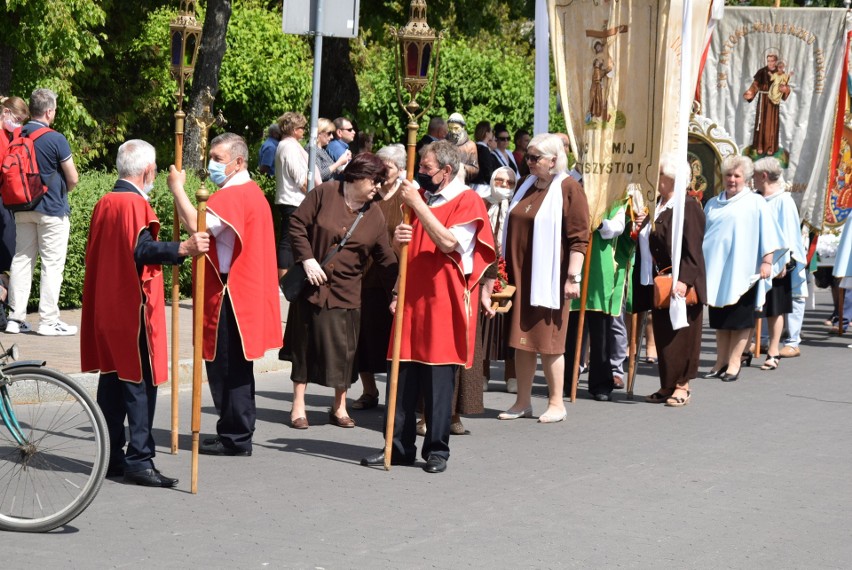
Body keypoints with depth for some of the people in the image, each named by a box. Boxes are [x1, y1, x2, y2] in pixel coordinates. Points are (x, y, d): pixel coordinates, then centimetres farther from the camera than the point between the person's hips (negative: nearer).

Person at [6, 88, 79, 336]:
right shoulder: (55, 139, -14)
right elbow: (73, 178, -11)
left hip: (22, 209, 6)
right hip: (52, 209, -6)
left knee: (21, 260, 10)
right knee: (52, 264, 0)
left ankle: (16, 318, 11)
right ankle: (48, 321, 0)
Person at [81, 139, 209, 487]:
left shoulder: (104, 203, 13)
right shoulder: (134, 204, -14)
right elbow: (141, 250, -27)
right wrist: (183, 249, -37)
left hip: (105, 308, 9)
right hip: (133, 308, -9)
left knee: (112, 379, 12)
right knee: (140, 383, -7)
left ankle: (111, 458, 16)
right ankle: (139, 460, -10)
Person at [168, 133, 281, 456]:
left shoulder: (233, 196, -17)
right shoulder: (251, 192, 17)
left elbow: (196, 225, -30)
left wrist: (177, 189, -19)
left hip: (229, 295, -11)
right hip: (244, 292, 11)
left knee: (225, 366, -5)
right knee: (235, 367, 15)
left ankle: (235, 439, -1)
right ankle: (238, 435, 22)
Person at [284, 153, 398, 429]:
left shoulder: (374, 215, 3)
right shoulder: (324, 193, -6)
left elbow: (385, 258, 7)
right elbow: (297, 224, -5)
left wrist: (395, 291, 2)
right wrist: (307, 259, -13)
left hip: (345, 290, 2)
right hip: (311, 284, -2)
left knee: (343, 348, 1)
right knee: (304, 343, 5)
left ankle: (339, 407, 15)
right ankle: (298, 405, 15)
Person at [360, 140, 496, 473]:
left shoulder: (467, 201, -5)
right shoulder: (419, 196, 15)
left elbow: (448, 242, -19)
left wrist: (417, 205, -17)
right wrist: (398, 238, -1)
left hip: (443, 302, -6)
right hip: (412, 298, 6)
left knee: (438, 380, -2)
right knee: (404, 376, 6)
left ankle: (437, 450, 6)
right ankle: (399, 447, 12)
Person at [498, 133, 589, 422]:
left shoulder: (568, 189, -7)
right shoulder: (526, 185, 13)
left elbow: (579, 238, -11)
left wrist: (572, 277, -17)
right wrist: (506, 270, 16)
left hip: (548, 278, -6)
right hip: (520, 276, 6)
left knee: (547, 340, -2)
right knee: (521, 338, 8)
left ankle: (556, 404, 7)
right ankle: (523, 401, 15)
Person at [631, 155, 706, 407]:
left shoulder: (688, 207, -12)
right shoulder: (658, 206, 14)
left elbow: (692, 249, -19)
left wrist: (684, 279, -27)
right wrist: (641, 226, 4)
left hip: (678, 284, -8)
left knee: (679, 335, -1)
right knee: (662, 336, 10)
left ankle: (682, 385, 7)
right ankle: (668, 385, 17)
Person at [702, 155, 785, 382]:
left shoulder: (755, 203, 0)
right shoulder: (713, 204, 15)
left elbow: (767, 234, -5)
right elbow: (701, 235, 21)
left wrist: (767, 261, -13)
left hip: (741, 271, -5)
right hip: (717, 270, 5)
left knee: (739, 319, -2)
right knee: (719, 319, 8)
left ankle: (734, 363, 3)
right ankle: (721, 362, 14)